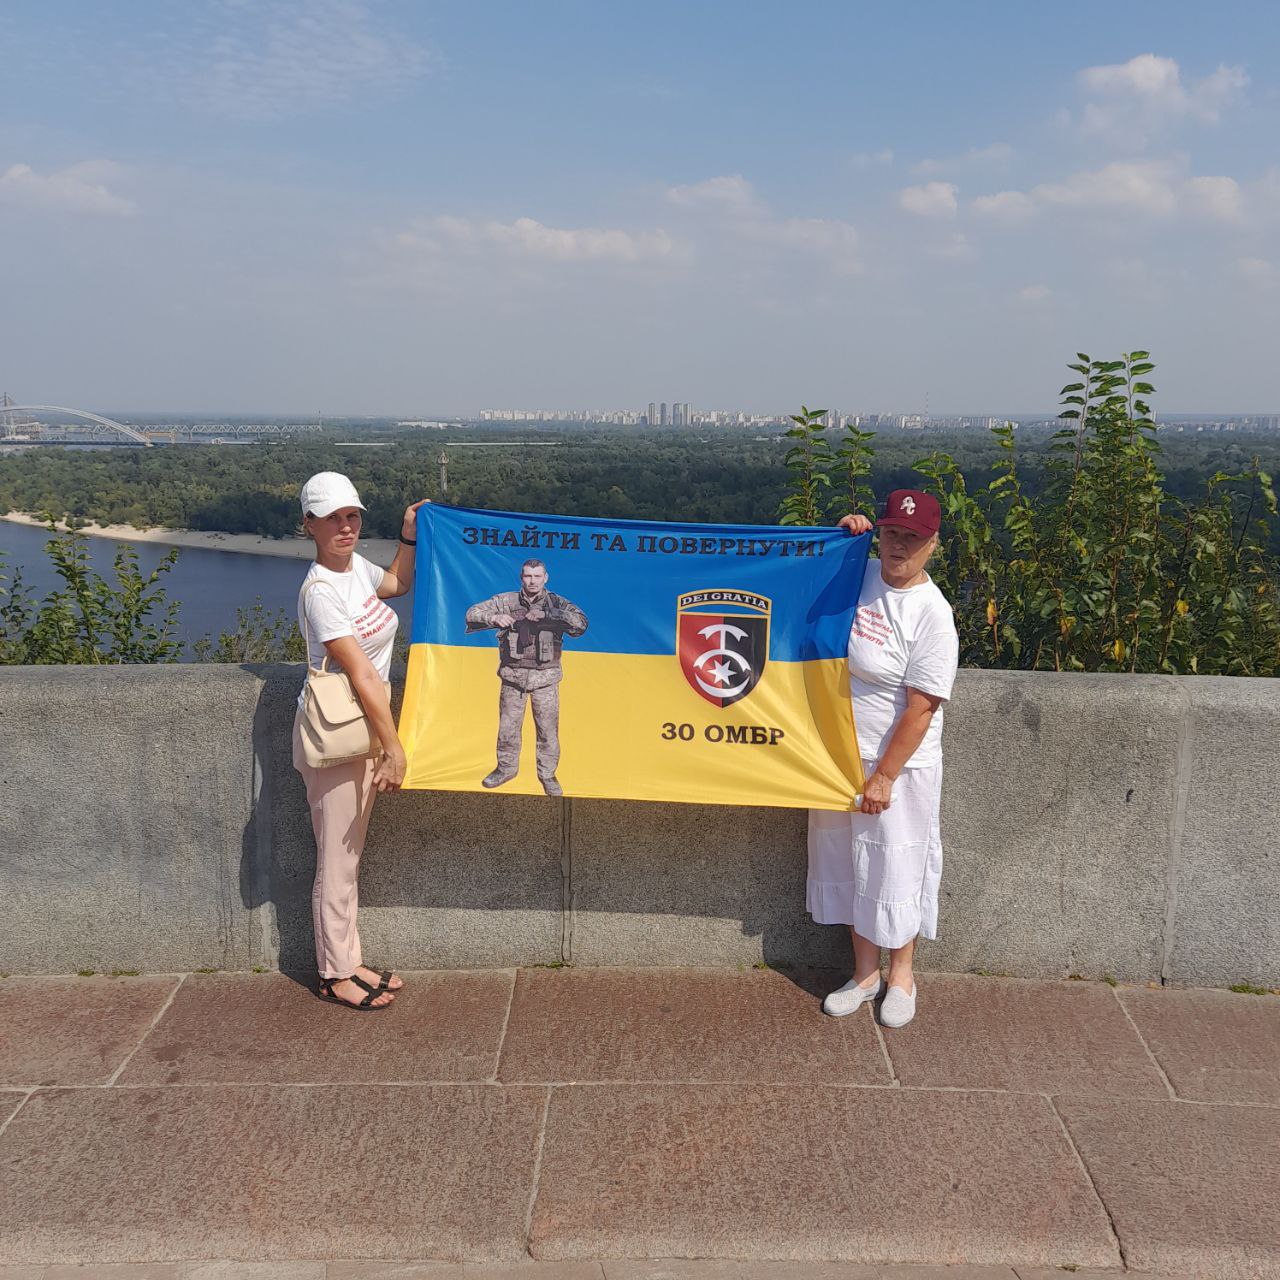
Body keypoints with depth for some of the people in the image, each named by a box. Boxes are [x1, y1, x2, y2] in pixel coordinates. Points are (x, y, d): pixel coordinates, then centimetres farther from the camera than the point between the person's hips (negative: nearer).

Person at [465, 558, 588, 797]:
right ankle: (506, 767, 31)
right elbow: (472, 613, 2)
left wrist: (546, 614, -27)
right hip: (513, 676, 1)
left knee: (548, 729, 4)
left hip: (545, 678, -1)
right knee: (508, 726, 11)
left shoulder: (557, 603, -2)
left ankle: (547, 774, 20)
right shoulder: (506, 601, 2)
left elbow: (581, 623, -18)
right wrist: (494, 618, -19)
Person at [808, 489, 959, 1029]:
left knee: (896, 868, 9)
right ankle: (864, 973, 33)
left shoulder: (932, 614, -19)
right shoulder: (857, 574, -1)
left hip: (899, 764, -6)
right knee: (850, 863, 16)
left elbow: (920, 709, -19)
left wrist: (883, 778, -18)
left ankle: (901, 974, 32)